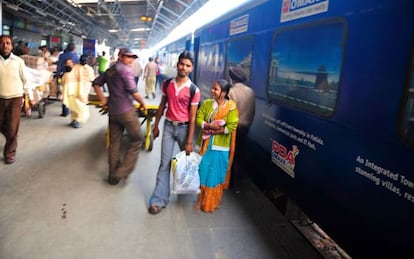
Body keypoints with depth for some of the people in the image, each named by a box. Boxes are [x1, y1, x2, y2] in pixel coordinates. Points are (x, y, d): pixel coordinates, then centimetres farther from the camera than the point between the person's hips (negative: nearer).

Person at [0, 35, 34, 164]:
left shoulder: (18, 61, -3)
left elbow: (25, 80, 3)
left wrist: (31, 97, 5)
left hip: (15, 98, -2)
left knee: (12, 128, 0)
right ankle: (12, 142, 41)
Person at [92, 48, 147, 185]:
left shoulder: (109, 70, 15)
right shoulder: (125, 69, -10)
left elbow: (96, 83, 21)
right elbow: (133, 91, -17)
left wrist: (103, 99, 18)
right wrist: (142, 102, -3)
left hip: (112, 112, 8)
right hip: (127, 111, -8)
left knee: (114, 143, 11)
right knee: (136, 140, 4)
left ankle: (113, 176, 19)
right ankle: (122, 172, 0)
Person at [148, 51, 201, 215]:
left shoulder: (194, 90, -11)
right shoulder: (167, 84, 0)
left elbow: (192, 117, -11)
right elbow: (162, 106, 11)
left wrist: (189, 141, -12)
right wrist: (156, 125, 12)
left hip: (184, 128, -2)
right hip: (168, 126, 2)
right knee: (165, 163, 1)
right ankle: (159, 200, 7)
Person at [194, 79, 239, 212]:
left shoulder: (231, 107, -9)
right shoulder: (206, 103, 4)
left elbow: (231, 127, -14)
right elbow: (198, 119, -1)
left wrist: (211, 131, -16)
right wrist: (209, 125, -20)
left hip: (220, 147, -3)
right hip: (205, 144, 3)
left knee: (215, 175, 7)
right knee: (203, 172, 8)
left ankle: (212, 202, 26)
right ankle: (201, 199, 25)